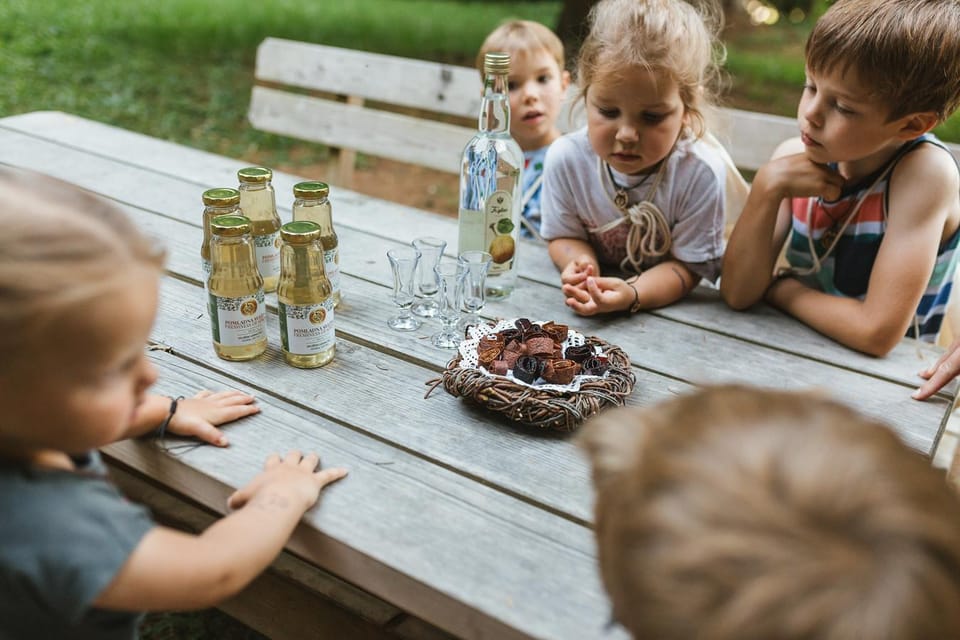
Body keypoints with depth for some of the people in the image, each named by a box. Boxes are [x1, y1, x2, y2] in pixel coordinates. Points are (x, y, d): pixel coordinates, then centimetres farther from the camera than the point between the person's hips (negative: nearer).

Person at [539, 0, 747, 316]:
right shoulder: (565, 158, -16)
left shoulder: (701, 174, -24)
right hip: (593, 299, 3)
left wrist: (632, 294, -35)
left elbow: (688, 264, -16)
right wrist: (581, 266, -24)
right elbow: (564, 235, -1)